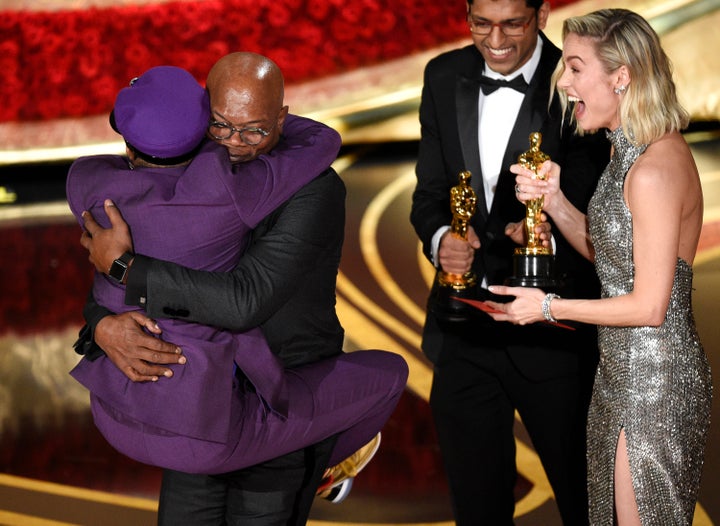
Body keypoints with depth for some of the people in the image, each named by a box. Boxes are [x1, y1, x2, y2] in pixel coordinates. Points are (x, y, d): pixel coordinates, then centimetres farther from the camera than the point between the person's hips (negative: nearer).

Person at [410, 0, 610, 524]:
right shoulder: (445, 77, 4)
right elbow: (430, 191, 7)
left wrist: (549, 236, -32)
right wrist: (440, 239, -15)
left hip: (551, 336, -4)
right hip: (464, 332, 4)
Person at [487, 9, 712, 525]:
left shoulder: (654, 170, -24)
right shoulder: (632, 150, 6)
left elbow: (649, 305, -23)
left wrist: (549, 306, -14)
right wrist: (554, 198, -3)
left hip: (655, 380, -10)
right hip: (625, 367, 10)